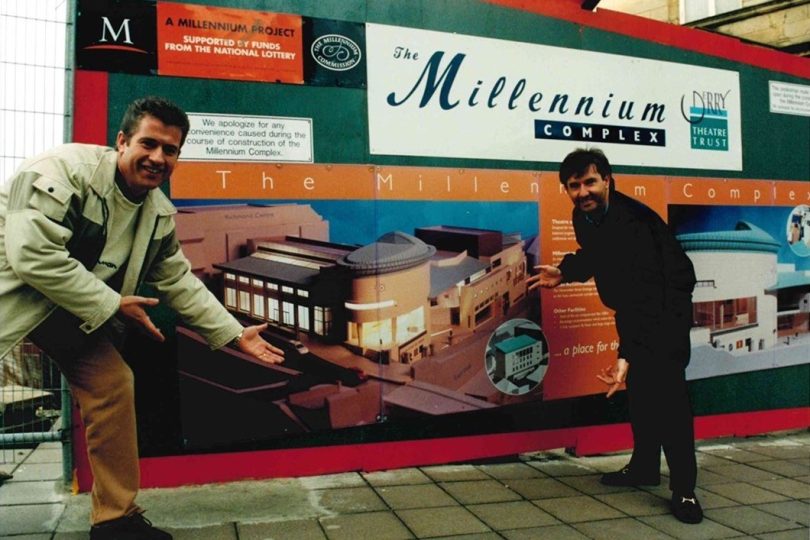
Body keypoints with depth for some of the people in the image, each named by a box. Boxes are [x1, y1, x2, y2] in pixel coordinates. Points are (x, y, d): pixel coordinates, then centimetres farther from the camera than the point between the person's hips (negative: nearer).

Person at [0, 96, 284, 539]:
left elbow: (179, 282, 6)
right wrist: (112, 305, -25)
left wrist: (235, 335, 1)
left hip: (75, 310, 6)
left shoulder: (160, 215, -1)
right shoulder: (65, 170, -24)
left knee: (112, 383, -3)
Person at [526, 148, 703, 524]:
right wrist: (564, 273, 3)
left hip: (665, 304, -8)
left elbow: (645, 295, -40)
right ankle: (644, 466, 26)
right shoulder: (584, 216, -6)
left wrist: (627, 355, -46)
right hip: (634, 306, 8)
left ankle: (684, 489, -6)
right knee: (638, 385, 13)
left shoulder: (631, 223, -33)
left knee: (665, 386, -15)